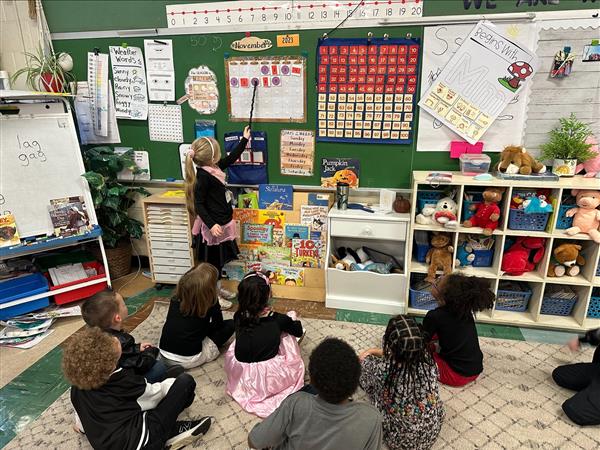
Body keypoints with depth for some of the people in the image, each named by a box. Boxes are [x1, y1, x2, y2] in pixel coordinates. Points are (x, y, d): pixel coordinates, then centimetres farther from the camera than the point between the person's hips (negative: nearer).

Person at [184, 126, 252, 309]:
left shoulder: (214, 167, 2)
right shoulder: (203, 176, -23)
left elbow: (231, 158, 19)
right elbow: (199, 204, -22)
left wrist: (244, 140, 24)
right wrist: (211, 225, -30)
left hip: (222, 222, 9)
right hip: (213, 226, -9)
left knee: (219, 260, 21)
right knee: (213, 262, 6)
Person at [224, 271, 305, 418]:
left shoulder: (238, 317, -6)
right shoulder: (278, 319, -12)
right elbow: (299, 331, 8)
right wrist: (293, 319, 30)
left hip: (240, 376, 3)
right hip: (269, 379, -2)